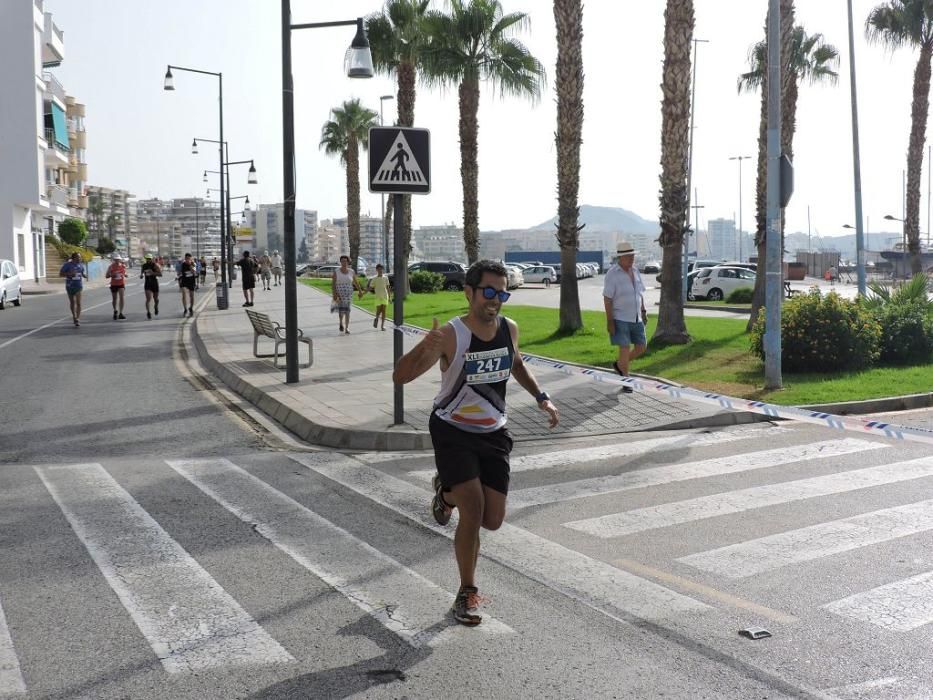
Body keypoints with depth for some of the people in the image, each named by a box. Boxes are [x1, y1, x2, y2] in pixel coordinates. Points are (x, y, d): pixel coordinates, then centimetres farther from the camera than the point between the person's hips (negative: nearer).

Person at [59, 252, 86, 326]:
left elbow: (83, 273, 17)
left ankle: (78, 319, -14)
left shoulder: (81, 265, 3)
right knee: (72, 302, 12)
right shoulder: (67, 265, -8)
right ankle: (74, 316, 33)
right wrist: (69, 273, -22)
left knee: (78, 302, -12)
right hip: (70, 286, -1)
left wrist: (85, 276, -7)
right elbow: (60, 274, -7)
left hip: (79, 285, 1)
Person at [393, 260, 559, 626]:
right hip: (452, 432, -5)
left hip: (493, 433, 5)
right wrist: (424, 347, -44)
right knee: (474, 510, -15)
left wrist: (541, 397, 9)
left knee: (493, 519, 2)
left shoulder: (509, 329, -4)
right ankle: (467, 593, 6)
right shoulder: (450, 335, -21)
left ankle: (447, 492, 35)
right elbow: (400, 377, -27)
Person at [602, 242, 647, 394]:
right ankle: (626, 382, 5)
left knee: (642, 347, 8)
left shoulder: (634, 271, 7)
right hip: (620, 318, -7)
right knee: (625, 348, -8)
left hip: (636, 318, 7)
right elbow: (607, 298, -15)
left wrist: (643, 311, 13)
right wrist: (609, 321, -18)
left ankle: (619, 364, 30)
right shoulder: (612, 274, -14)